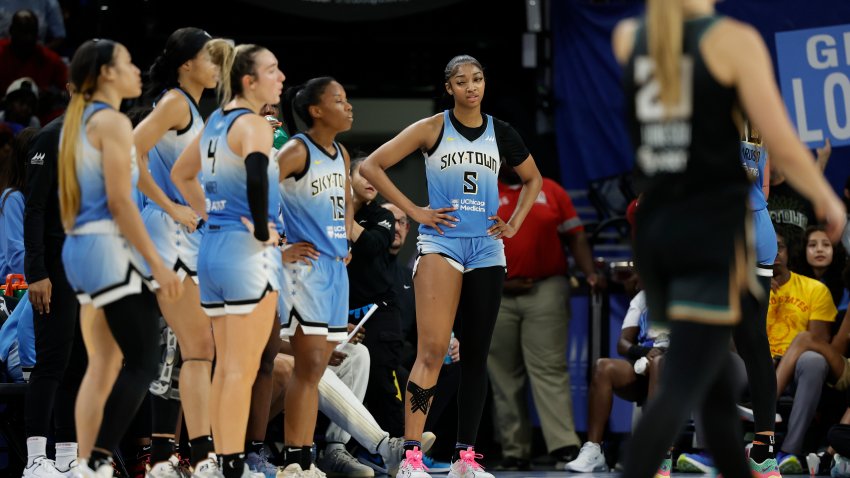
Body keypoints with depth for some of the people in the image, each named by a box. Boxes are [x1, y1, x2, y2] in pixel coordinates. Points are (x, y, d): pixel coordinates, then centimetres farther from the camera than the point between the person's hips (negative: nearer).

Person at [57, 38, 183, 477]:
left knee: (102, 367, 9)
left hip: (80, 248, 10)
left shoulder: (77, 121, 17)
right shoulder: (113, 122, -11)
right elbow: (119, 201, -17)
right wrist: (157, 263, -17)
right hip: (109, 248, -10)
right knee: (142, 362, -11)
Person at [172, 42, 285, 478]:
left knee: (225, 367, 12)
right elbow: (256, 173, -33)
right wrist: (263, 230, -21)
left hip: (212, 247, 8)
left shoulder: (216, 122, 13)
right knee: (242, 370, -6)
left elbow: (181, 173, 27)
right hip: (249, 254, -8)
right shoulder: (253, 124, -12)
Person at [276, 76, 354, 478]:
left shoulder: (341, 155, 14)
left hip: (335, 265, 8)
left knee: (316, 365, 7)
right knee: (309, 363, -12)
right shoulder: (297, 151, -11)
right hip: (305, 264, -8)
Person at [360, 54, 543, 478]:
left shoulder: (500, 133, 9)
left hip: (486, 250, 4)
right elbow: (371, 166, -5)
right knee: (432, 350, -15)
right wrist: (413, 211, -7)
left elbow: (532, 179, 25)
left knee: (476, 353, 6)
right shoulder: (433, 129, -2)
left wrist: (514, 223, 12)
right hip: (441, 243, -4)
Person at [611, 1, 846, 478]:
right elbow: (784, 148, -9)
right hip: (714, 228, -6)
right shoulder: (734, 40, -8)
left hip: (654, 226, 6)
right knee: (681, 387, -11)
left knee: (716, 384, 18)